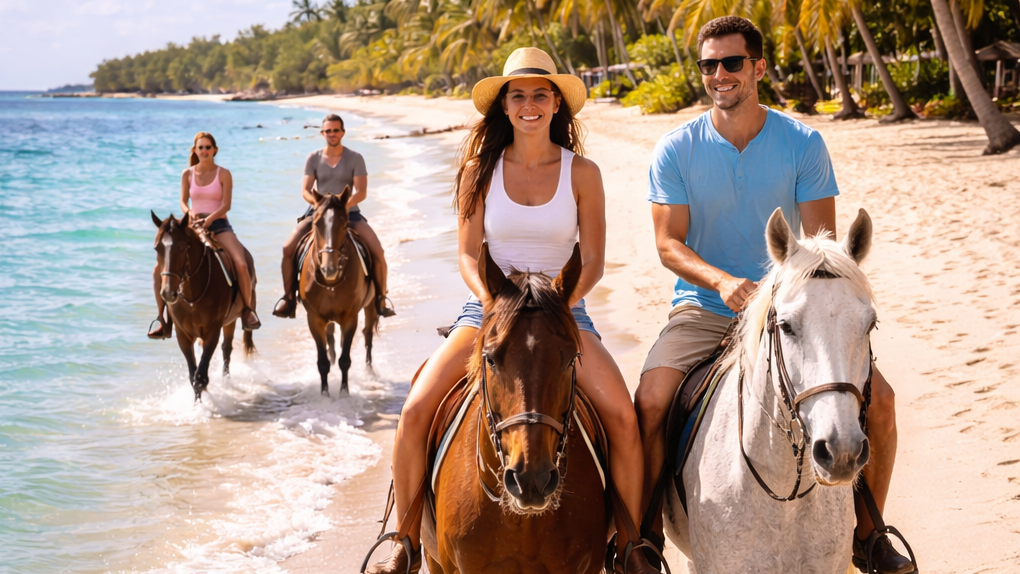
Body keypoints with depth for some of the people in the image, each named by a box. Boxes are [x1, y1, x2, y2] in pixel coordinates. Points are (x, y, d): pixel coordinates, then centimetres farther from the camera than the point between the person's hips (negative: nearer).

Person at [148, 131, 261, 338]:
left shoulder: (223, 174, 1)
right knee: (159, 268, -13)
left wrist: (209, 219, -25)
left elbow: (226, 205, -8)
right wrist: (189, 213, -21)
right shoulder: (188, 174, 8)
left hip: (219, 225, -2)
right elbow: (183, 201, 2)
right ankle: (163, 317, -1)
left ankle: (247, 310, -7)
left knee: (241, 264, -28)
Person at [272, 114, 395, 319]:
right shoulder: (313, 158, 3)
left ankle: (380, 299, -2)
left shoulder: (355, 158, -1)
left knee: (377, 252, -19)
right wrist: (318, 202, -22)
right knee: (288, 248, -18)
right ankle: (288, 297, -3)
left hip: (349, 213, -1)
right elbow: (305, 190, 0)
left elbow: (361, 192, -8)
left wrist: (344, 205, -26)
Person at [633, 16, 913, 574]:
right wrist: (722, 281, -27)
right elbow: (669, 243, -7)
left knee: (878, 397, -14)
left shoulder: (803, 144, -2)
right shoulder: (675, 150, -3)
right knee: (649, 400, -27)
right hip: (704, 308, -1)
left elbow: (821, 239, -4)